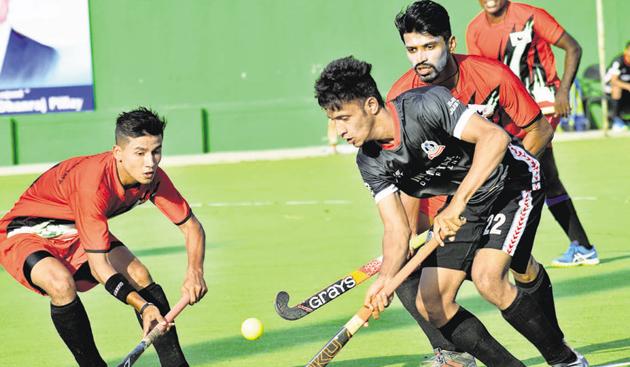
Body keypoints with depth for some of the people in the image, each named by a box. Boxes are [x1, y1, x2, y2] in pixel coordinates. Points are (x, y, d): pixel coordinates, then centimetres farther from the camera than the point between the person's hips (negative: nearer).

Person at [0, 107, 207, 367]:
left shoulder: (152, 177, -17)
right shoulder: (93, 184, -38)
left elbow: (191, 226, -6)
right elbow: (99, 267, -37)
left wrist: (195, 272, -25)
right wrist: (143, 306, -45)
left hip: (76, 232, 7)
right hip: (25, 233, -7)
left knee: (139, 275, -10)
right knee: (62, 282, -35)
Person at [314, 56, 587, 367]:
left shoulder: (426, 105, -28)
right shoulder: (371, 163, -8)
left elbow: (495, 137, -36)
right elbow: (397, 228, -11)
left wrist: (457, 204, -42)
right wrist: (386, 278, -31)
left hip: (513, 181, -7)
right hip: (465, 204, 8)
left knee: (487, 278, -27)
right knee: (431, 304, -1)